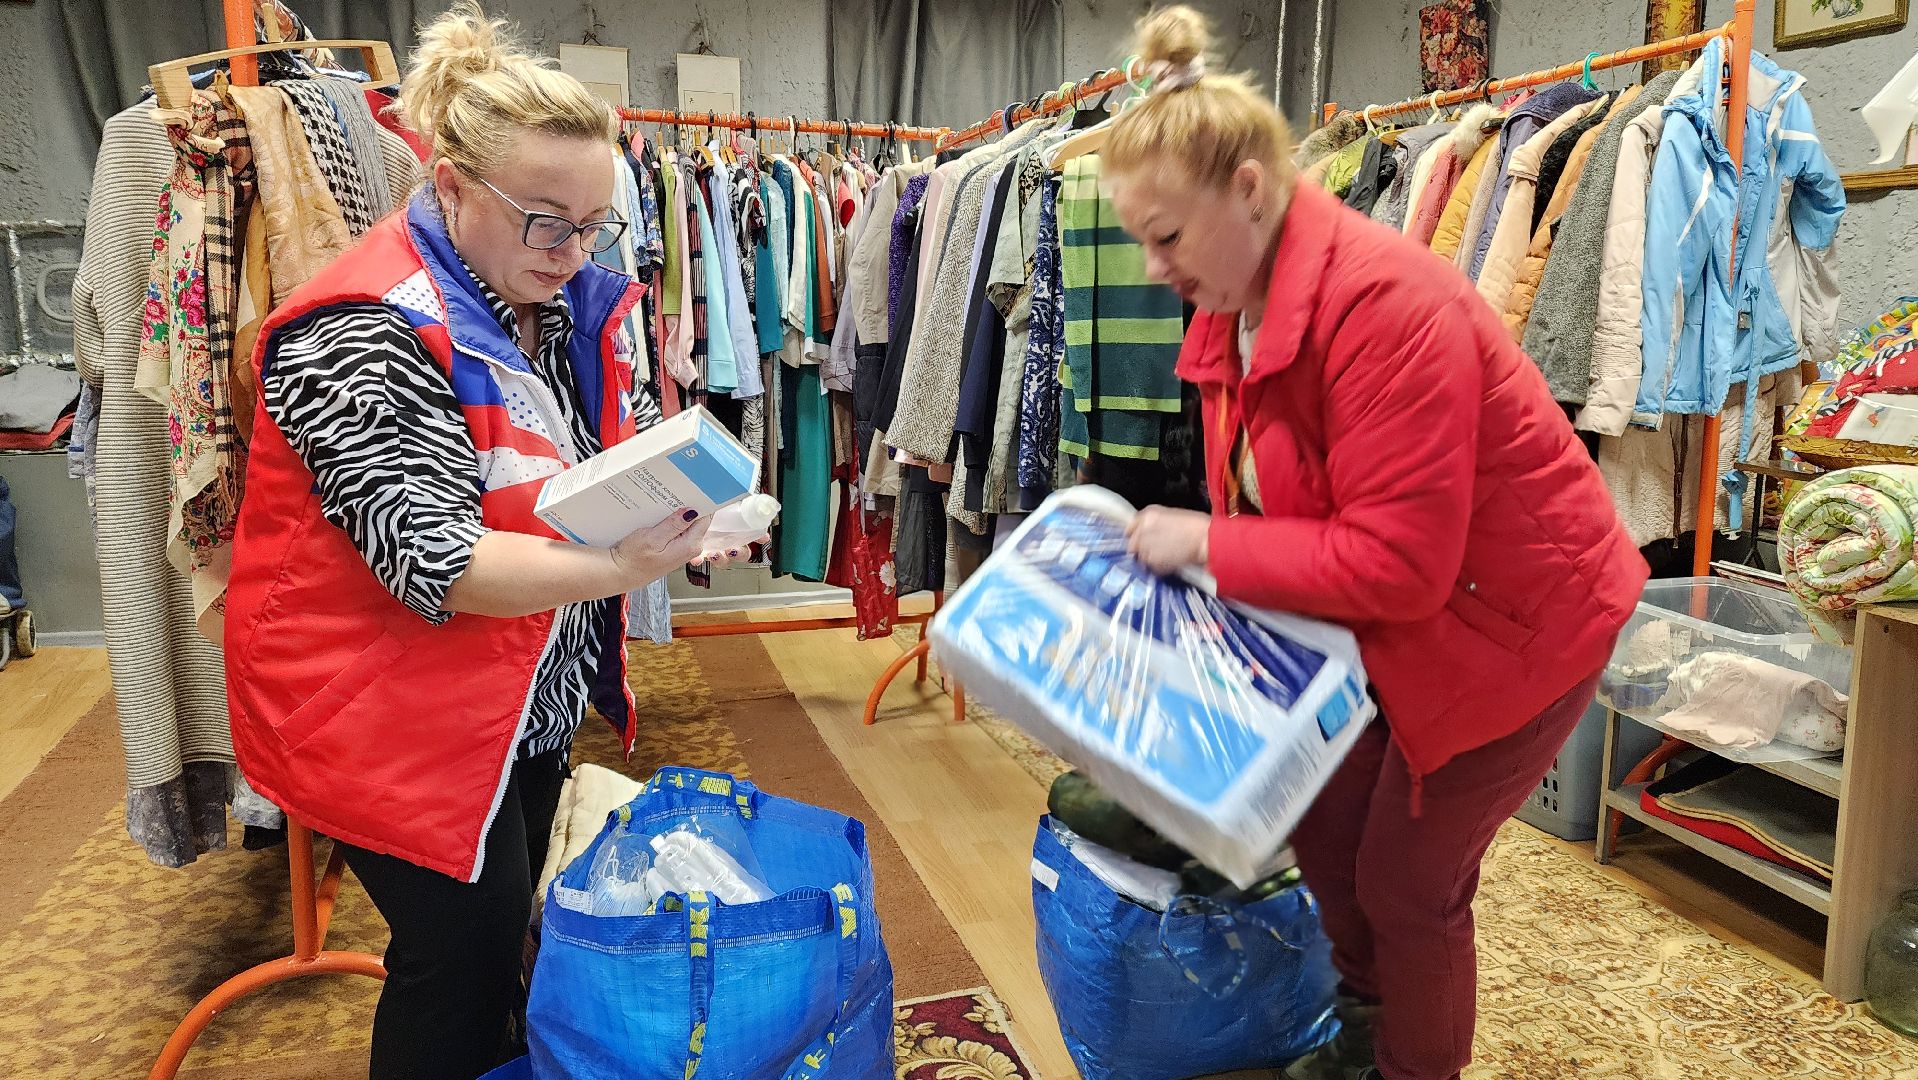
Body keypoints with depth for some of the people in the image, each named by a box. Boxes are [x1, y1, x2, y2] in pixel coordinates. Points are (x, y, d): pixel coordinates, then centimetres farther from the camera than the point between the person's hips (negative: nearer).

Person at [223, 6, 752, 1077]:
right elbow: (428, 557, -29)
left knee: (507, 934, 23)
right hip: (403, 717, -7)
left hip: (535, 699, 8)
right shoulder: (369, 332, -24)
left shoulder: (572, 301, 1)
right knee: (465, 955, 3)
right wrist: (614, 568, -41)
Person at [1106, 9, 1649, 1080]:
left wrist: (1205, 544, -25)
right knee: (1323, 829, 18)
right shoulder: (1234, 309, -3)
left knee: (1408, 883, 5)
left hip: (1513, 623, -8)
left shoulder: (1385, 301, -31)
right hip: (1390, 625, 8)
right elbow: (1261, 497, 7)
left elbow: (1398, 563, -32)